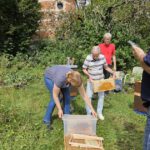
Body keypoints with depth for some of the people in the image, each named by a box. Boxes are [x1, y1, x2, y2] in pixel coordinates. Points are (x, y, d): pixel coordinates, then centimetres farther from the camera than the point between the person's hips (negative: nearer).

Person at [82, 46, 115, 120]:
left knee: (101, 96, 12)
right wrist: (89, 75, -24)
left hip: (100, 80, 3)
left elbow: (106, 67, 2)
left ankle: (99, 113, 29)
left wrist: (113, 72, -11)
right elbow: (84, 69, -10)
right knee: (88, 96, -1)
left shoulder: (102, 57, -11)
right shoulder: (88, 58, -19)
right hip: (91, 80, -3)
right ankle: (88, 113, 15)